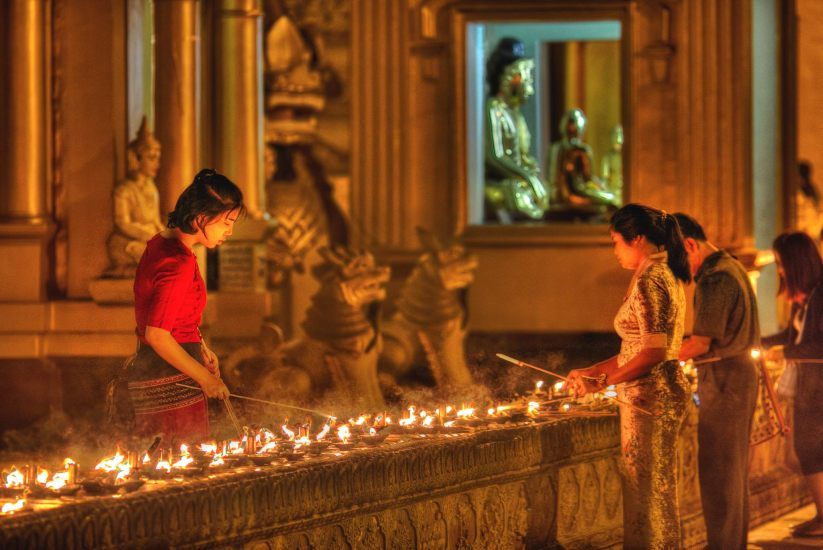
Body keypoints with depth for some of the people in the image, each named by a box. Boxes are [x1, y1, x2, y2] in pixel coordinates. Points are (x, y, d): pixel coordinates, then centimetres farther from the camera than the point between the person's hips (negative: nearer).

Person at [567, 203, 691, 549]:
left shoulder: (649, 281, -17)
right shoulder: (666, 275, 14)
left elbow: (653, 352, -23)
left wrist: (601, 383, -16)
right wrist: (592, 371, 19)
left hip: (649, 396, -10)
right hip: (663, 391, 10)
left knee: (647, 490, -3)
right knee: (658, 490, 15)